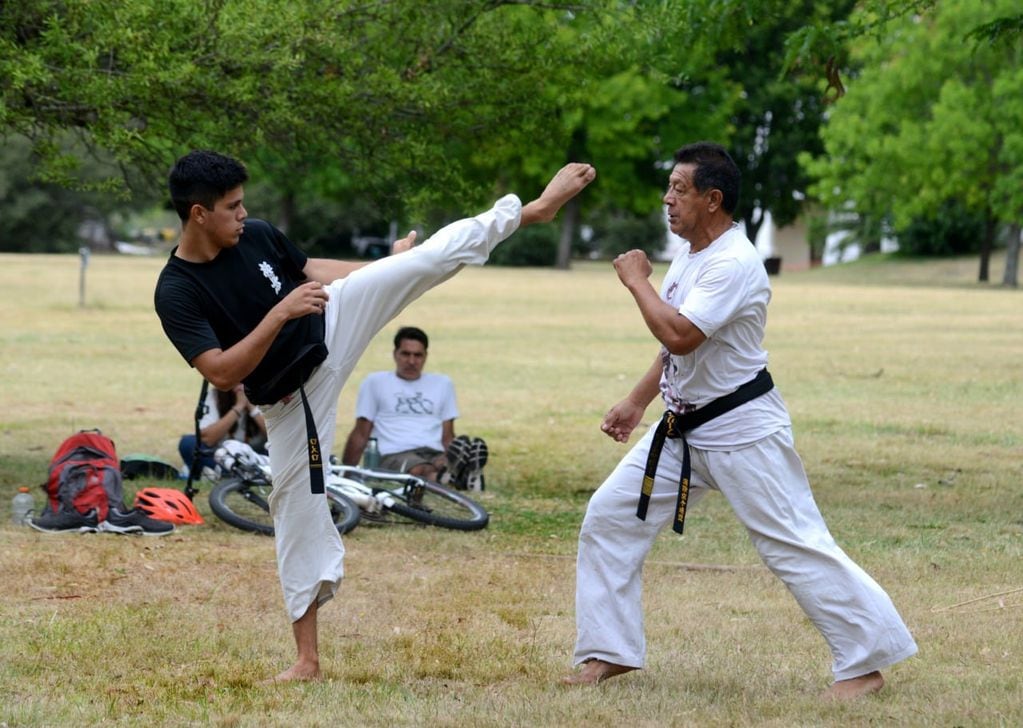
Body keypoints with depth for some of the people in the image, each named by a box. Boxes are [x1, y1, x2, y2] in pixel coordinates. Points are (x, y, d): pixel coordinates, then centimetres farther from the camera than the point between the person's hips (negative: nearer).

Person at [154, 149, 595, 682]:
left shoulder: (256, 236, -9)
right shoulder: (176, 294, -24)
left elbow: (310, 270, 11)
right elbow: (222, 373, -31)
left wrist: (390, 268, 19)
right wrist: (280, 313, -37)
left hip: (332, 322, 4)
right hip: (292, 395, -4)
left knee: (431, 256, -6)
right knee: (297, 506, 1)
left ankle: (533, 209, 10)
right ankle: (307, 658, 10)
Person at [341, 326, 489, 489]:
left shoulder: (443, 384, 26)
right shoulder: (375, 382, 18)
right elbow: (360, 434, 16)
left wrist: (451, 457, 1)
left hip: (435, 455, 3)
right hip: (394, 456, -3)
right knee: (418, 470, -41)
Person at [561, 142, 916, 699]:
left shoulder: (734, 264, -23)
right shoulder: (690, 254, 8)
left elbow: (680, 335, -33)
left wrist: (636, 280, -19)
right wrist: (637, 402, 18)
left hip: (742, 430, -9)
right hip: (683, 428, 9)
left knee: (794, 547, -7)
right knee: (609, 518, 7)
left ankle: (866, 663, 4)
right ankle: (610, 653, 16)